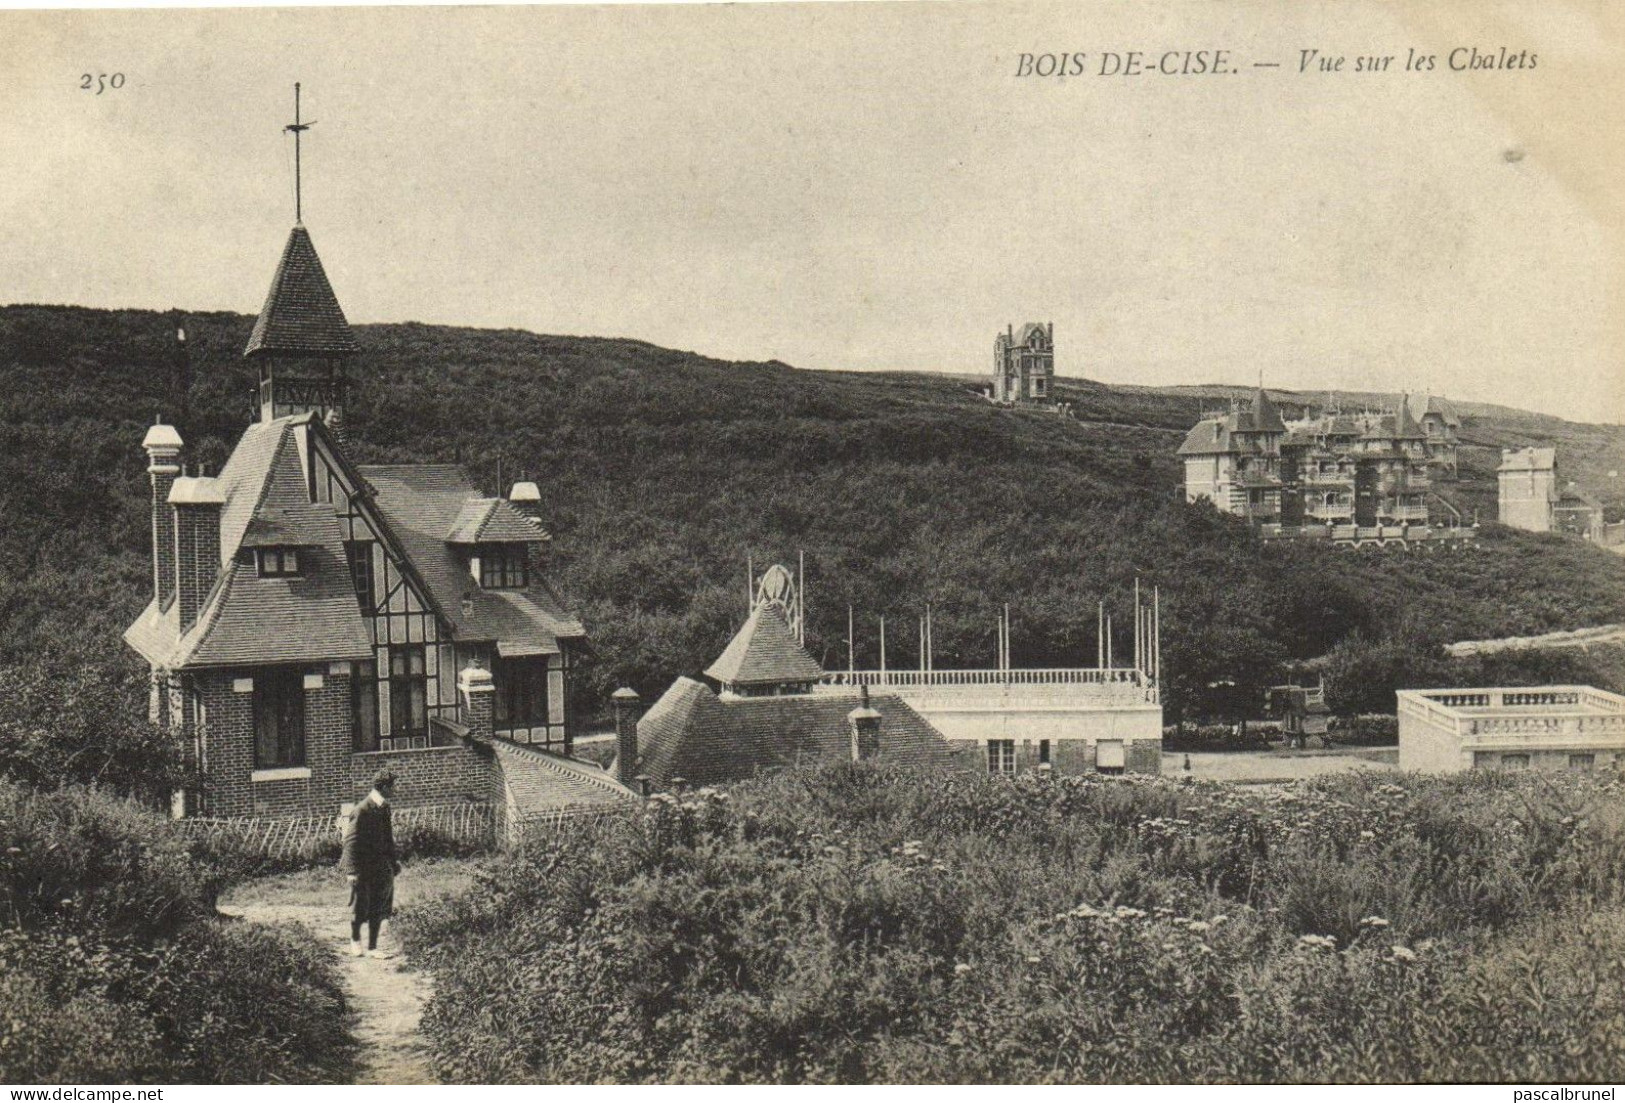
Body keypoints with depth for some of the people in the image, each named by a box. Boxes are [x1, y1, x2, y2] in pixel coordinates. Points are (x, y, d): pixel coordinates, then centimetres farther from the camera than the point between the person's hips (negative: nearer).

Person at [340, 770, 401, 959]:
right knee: (360, 908, 8)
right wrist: (353, 870, -21)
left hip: (380, 866, 7)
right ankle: (355, 940, 31)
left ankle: (372, 948, 16)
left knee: (378, 908, 8)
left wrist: (393, 860, 20)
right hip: (363, 867, -7)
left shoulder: (384, 807, 6)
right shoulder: (363, 810, -19)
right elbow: (351, 840, -18)